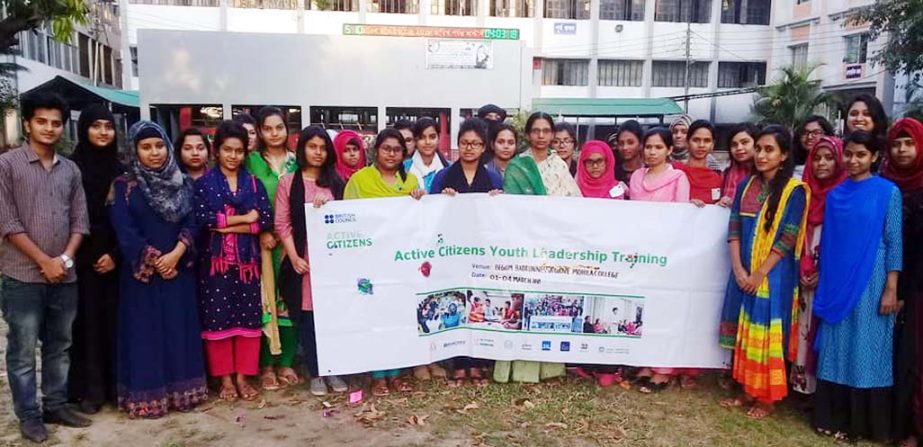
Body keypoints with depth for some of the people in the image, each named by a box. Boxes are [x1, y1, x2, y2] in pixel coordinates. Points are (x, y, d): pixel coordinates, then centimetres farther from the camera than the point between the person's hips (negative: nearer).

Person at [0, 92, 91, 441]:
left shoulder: (70, 169, 9)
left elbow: (80, 220, 8)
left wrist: (65, 259, -6)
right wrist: (44, 261, -11)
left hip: (65, 276, 4)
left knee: (60, 346, 13)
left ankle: (56, 406, 26)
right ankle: (29, 415, 16)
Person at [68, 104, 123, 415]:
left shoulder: (120, 170, 7)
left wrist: (115, 253, -6)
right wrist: (92, 255, -7)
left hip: (115, 257, 2)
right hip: (83, 259, -2)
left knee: (115, 320, 6)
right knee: (87, 321, 2)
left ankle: (117, 384, 17)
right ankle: (90, 389, 12)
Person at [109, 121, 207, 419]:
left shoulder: (182, 183, 6)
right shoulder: (123, 186, -2)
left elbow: (191, 222, 0)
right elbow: (124, 231, -8)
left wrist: (176, 254, -16)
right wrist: (155, 262, -13)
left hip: (178, 269, 3)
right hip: (141, 271, -2)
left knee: (180, 329, 6)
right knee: (145, 331, 2)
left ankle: (181, 389, 16)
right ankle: (146, 395, 11)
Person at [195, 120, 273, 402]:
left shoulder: (253, 183, 9)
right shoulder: (204, 183, 4)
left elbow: (266, 220, -4)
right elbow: (201, 219, -11)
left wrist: (225, 225, -12)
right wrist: (244, 218, -11)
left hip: (247, 261, 2)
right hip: (215, 261, -2)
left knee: (247, 317, 4)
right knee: (218, 318, 1)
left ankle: (242, 377, 15)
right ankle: (225, 379, 13)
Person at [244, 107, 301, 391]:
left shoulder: (296, 162, 10)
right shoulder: (251, 161, 4)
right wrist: (263, 232, -13)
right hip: (261, 240, -2)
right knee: (265, 299, -3)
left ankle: (286, 362, 12)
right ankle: (266, 365, 6)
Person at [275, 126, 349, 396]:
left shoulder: (336, 183, 13)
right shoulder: (288, 182, 4)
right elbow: (282, 224, -1)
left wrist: (328, 204, -9)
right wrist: (294, 257, -9)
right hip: (303, 260, -2)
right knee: (307, 318, 4)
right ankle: (315, 374, 15)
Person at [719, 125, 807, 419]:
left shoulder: (794, 190, -7)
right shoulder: (746, 186, 7)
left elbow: (788, 238, -13)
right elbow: (734, 228, 3)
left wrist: (760, 273, -15)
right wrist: (738, 268, -8)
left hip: (773, 274, -5)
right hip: (743, 273, 5)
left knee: (766, 334, 1)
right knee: (744, 332, 10)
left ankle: (767, 398, 15)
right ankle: (747, 390, 24)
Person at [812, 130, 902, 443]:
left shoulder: (888, 192, -3)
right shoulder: (834, 195, 9)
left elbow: (894, 242, -5)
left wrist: (891, 289, -10)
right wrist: (822, 280, 8)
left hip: (871, 283, -4)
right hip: (836, 284, 4)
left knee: (866, 351, 3)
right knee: (836, 351, 8)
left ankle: (865, 424, 16)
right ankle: (835, 418, 20)